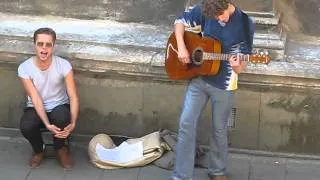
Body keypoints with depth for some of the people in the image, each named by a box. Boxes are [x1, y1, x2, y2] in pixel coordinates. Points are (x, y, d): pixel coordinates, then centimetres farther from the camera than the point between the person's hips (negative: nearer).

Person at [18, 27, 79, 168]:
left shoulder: (64, 65, -17)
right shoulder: (24, 68, -17)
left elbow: (73, 97, -17)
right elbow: (36, 99, -19)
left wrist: (73, 123, -33)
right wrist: (47, 125, -33)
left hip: (59, 106, 0)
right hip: (36, 108, 1)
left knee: (61, 117, -36)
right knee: (26, 127, -32)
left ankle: (60, 148, -2)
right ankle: (38, 150, 5)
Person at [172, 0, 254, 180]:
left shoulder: (245, 24, -15)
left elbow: (243, 62, -9)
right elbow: (180, 22, 6)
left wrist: (237, 67, -33)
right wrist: (181, 48, -9)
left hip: (224, 85, -2)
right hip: (199, 79, 2)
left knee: (219, 130, 12)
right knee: (186, 123, -2)